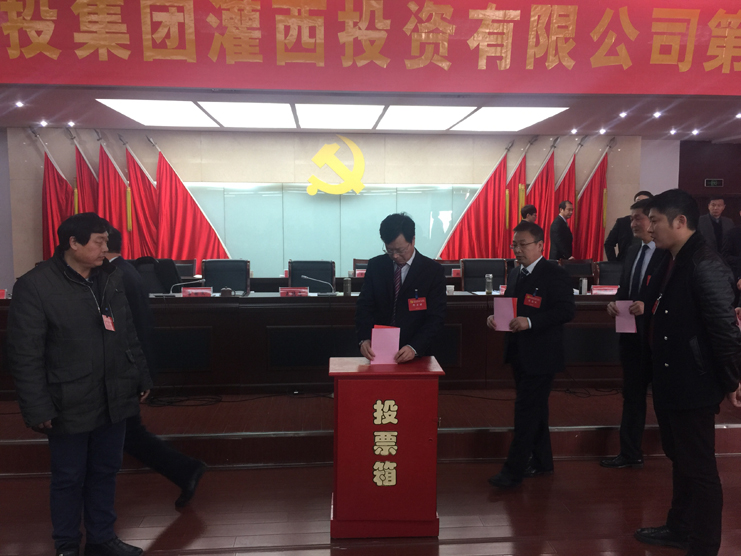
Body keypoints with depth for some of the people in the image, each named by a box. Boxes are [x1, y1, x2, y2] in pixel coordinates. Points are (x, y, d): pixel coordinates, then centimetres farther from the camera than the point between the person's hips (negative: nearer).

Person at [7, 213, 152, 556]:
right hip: (70, 407, -5)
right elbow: (25, 355, -12)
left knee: (104, 473, 16)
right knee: (69, 479, 11)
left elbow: (128, 334, 13)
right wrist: (37, 409, -13)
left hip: (114, 400, 5)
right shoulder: (35, 286, -11)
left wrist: (141, 379, 14)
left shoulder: (110, 278, 6)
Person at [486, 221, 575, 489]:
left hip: (540, 356, -8)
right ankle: (542, 461, 33)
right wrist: (495, 317, -3)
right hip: (519, 354, 8)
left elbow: (566, 310, -20)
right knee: (535, 409, 18)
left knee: (526, 410, -5)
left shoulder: (555, 274, -12)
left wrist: (530, 322, -28)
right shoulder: (515, 274, 13)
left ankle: (513, 470, 2)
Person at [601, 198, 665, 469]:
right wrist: (615, 303, -6)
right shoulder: (633, 251, 9)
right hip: (631, 334, 7)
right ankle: (630, 453, 26)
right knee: (632, 395, 14)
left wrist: (648, 306, -30)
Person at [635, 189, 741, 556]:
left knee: (699, 468, 5)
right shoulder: (670, 262, 8)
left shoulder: (705, 265, -21)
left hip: (693, 384, -9)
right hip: (670, 381, 10)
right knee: (679, 460, 23)